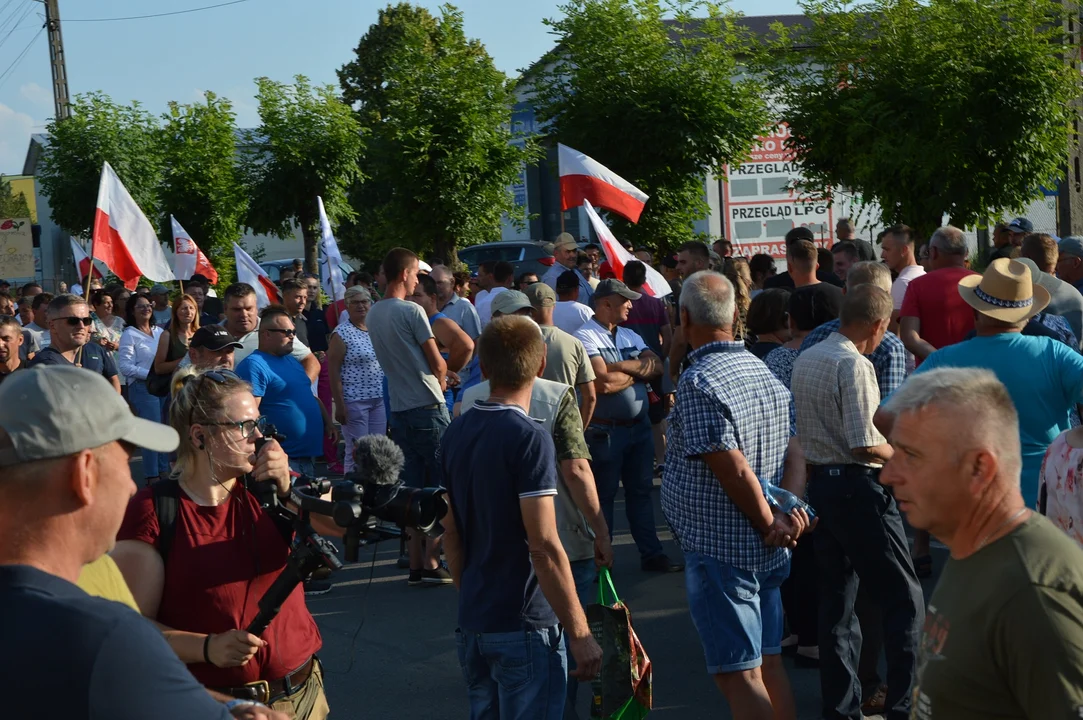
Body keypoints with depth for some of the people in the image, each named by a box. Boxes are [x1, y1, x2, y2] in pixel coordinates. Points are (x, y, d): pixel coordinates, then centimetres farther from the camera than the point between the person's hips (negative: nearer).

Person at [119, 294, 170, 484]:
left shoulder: (159, 331, 13)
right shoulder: (129, 335, -5)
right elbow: (125, 366, -11)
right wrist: (150, 374, -17)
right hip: (142, 387, -6)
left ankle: (165, 470, 20)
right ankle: (152, 475, 4)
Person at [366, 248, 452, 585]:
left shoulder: (373, 314, 10)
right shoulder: (411, 311, -12)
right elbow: (438, 364, -9)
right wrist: (441, 380, 12)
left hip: (399, 409, 7)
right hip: (428, 407, -7)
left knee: (413, 488, 11)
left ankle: (416, 564, 13)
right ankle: (431, 561, -2)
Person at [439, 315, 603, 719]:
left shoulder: (455, 435, 4)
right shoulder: (530, 439, -18)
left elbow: (450, 531, 10)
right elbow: (544, 546, -21)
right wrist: (580, 633, -16)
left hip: (472, 622, 7)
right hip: (524, 625, -7)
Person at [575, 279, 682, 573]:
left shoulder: (630, 336, 12)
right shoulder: (585, 337, -13)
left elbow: (657, 367, 0)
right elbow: (603, 383, -24)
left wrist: (623, 366, -16)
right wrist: (638, 371, -7)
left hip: (639, 426, 7)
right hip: (605, 431, -7)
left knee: (641, 492, 15)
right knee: (603, 497, 5)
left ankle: (652, 554, 24)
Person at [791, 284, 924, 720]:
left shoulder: (804, 360, 10)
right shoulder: (854, 365, -17)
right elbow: (864, 446, -19)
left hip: (817, 482, 9)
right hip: (857, 488, -9)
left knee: (836, 601, 13)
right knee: (904, 599, 1)